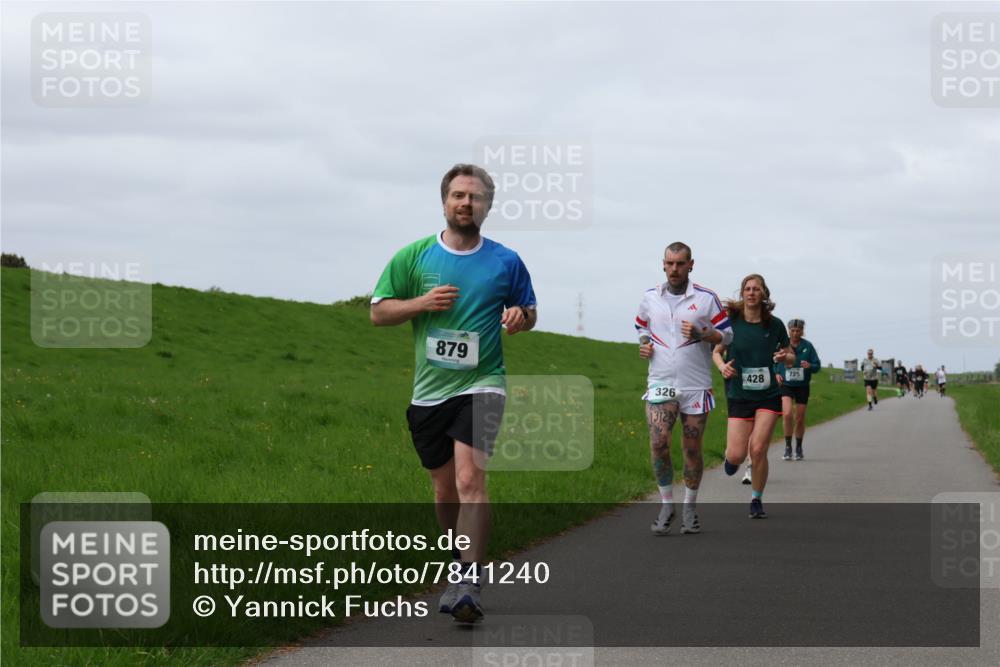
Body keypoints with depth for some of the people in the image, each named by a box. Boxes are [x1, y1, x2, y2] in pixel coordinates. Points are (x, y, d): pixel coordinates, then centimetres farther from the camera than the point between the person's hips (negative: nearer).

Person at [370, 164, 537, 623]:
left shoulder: (506, 262, 4)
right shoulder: (414, 256, 3)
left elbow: (529, 311, 17)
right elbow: (378, 311, 6)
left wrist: (520, 316, -8)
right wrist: (421, 303, -12)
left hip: (480, 383, -3)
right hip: (428, 390, 3)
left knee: (470, 477, -21)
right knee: (444, 489, 12)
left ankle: (469, 583, -25)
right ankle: (462, 563, 35)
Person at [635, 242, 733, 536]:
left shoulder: (706, 298, -2)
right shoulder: (650, 298, 6)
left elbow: (726, 334, 2)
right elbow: (642, 326, 23)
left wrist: (700, 334, -16)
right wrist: (644, 344, 1)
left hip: (696, 385, -1)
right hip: (660, 382, 1)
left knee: (692, 448, 6)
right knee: (658, 441, -15)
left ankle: (689, 509, 20)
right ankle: (666, 505, -2)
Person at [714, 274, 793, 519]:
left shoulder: (774, 324, -1)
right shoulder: (731, 321, -4)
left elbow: (791, 357, 11)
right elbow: (717, 351, 9)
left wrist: (784, 356, -12)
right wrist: (722, 366, -13)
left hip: (768, 395, 0)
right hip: (738, 395, 0)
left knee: (758, 449, -12)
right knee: (737, 455, -6)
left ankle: (757, 500, 9)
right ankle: (731, 457, 34)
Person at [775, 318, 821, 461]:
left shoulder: (808, 346, -2)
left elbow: (817, 366, 0)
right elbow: (772, 362, 12)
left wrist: (809, 366, -22)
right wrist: (776, 374, -6)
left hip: (802, 386, 1)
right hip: (785, 385, -1)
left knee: (800, 418, 6)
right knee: (787, 414, -20)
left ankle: (799, 448, 24)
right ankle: (788, 446, -6)